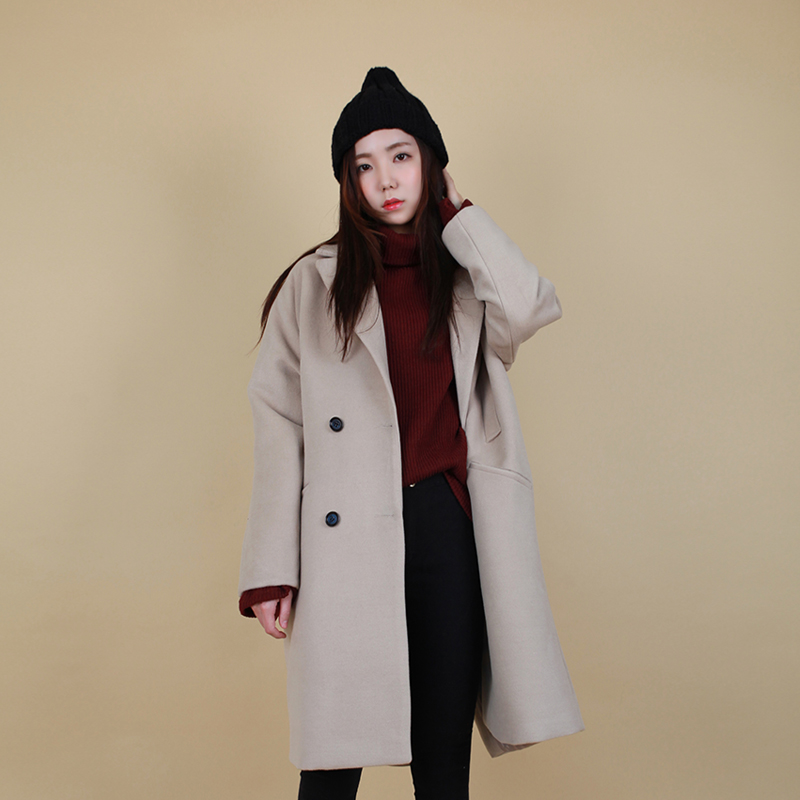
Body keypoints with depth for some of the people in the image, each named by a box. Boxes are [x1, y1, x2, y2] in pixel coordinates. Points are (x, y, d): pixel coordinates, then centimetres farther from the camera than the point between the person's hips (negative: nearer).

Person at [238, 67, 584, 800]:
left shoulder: (466, 278, 12)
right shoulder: (313, 284, 7)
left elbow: (530, 305, -13)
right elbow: (279, 428, 2)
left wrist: (454, 210, 1)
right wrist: (270, 571, -5)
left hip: (449, 527, 2)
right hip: (348, 539, -1)